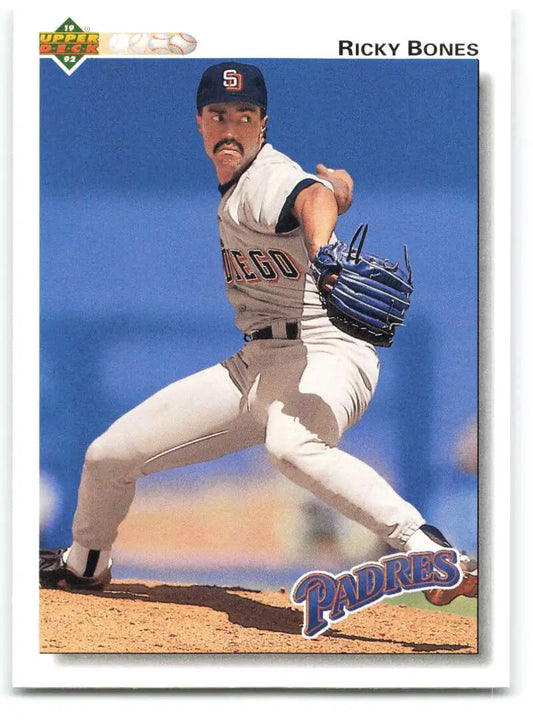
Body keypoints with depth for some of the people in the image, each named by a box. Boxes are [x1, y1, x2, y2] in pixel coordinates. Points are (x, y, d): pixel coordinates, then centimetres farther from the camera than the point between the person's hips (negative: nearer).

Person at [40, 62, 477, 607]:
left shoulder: (267, 181, -16)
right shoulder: (237, 182, 13)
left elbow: (314, 198, -42)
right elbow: (337, 185, 29)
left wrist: (322, 252, -63)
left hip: (325, 355, -9)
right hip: (253, 367, 9)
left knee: (289, 446, -45)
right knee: (109, 455, 10)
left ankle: (430, 552, -49)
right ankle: (85, 564, 40)